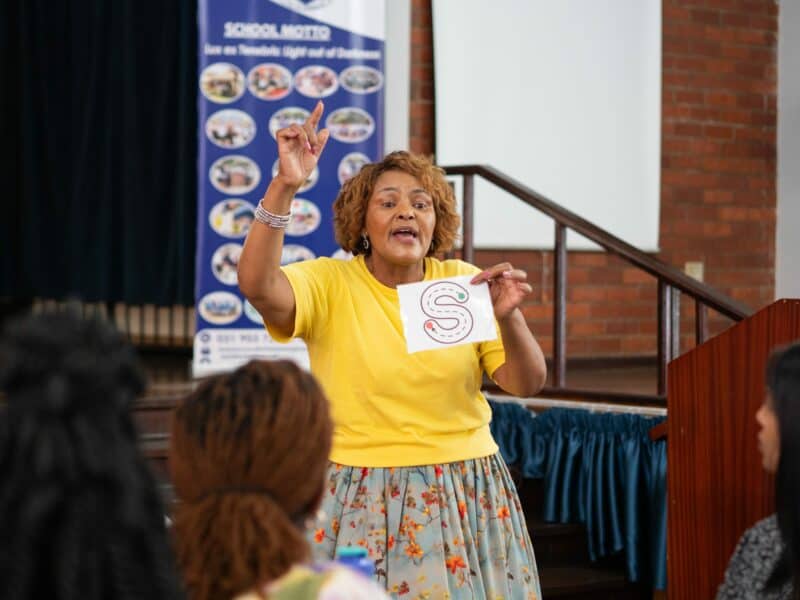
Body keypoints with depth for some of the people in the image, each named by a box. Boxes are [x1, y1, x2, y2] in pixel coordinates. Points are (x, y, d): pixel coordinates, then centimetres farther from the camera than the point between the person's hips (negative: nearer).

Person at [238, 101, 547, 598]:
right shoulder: (329, 283, -4)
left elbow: (527, 384, -1)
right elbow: (257, 285, -25)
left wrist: (509, 317, -20)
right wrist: (284, 186, -33)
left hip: (464, 497, 2)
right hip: (360, 500, -2)